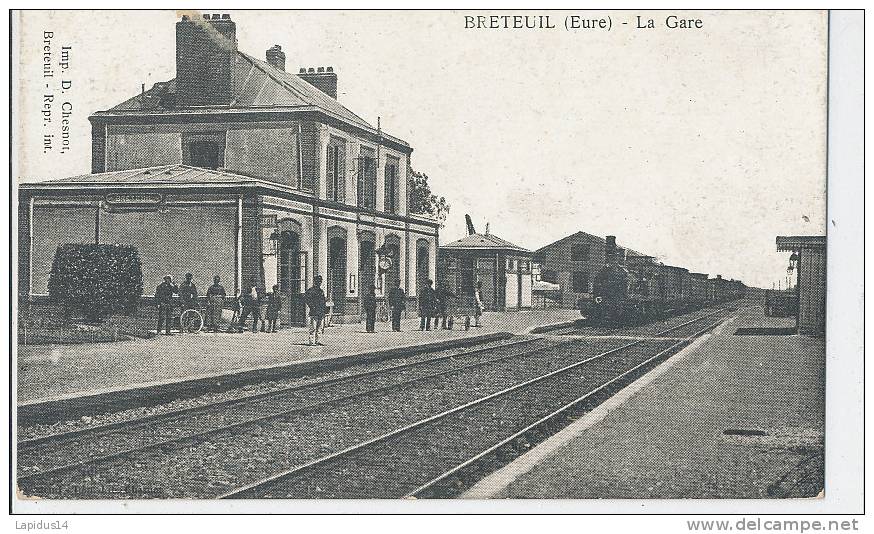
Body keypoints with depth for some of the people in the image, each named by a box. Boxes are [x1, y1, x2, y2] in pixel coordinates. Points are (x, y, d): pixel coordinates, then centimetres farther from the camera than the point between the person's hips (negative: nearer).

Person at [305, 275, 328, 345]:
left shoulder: (321, 291, 20)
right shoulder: (311, 290, -4)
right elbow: (305, 298, -13)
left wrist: (325, 307, 16)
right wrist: (311, 306, -16)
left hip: (321, 313, 8)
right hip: (314, 313, -8)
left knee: (319, 328, 9)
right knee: (313, 328, -9)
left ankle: (316, 341, 15)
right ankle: (312, 341, -9)